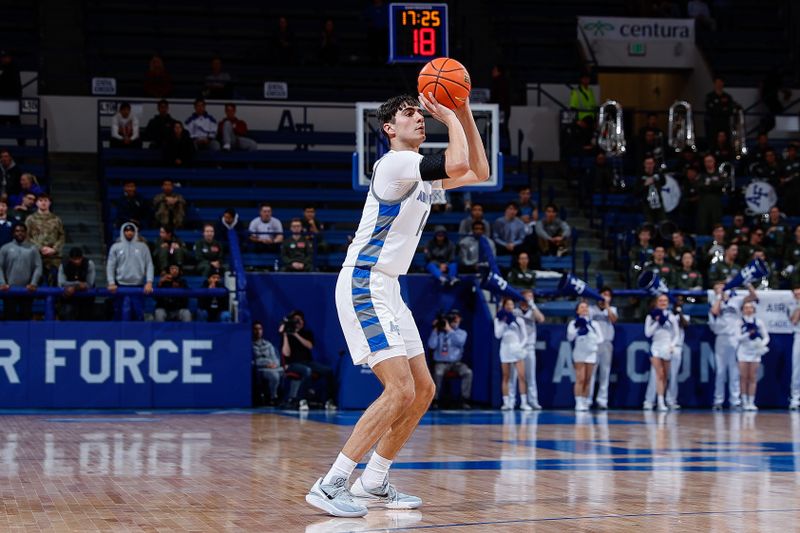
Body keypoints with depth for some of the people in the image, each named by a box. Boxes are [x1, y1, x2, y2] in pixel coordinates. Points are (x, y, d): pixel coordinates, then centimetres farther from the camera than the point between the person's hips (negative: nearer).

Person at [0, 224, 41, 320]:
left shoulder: (33, 248, 4)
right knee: (9, 316, 1)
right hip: (10, 289, 0)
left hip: (27, 289, 0)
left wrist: (33, 283, -13)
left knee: (26, 316, 4)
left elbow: (38, 267, -1)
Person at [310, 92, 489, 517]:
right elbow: (458, 165, -27)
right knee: (400, 390, -19)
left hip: (386, 289, 10)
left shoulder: (422, 171, 16)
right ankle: (329, 485, -17)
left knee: (423, 390, 10)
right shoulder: (395, 163, -14)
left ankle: (373, 483, 17)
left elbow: (478, 173, 20)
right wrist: (450, 118, -11)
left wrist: (464, 114, 12)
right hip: (364, 286, -10)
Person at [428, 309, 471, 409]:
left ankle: (464, 400, -21)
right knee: (438, 373, -35)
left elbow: (460, 342, -12)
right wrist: (435, 330, -6)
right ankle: (435, 400, -22)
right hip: (441, 362, -1)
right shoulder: (439, 332, 7)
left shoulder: (461, 333, 11)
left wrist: (449, 330, -14)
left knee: (468, 372, -28)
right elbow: (432, 345, -5)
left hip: (456, 362, 2)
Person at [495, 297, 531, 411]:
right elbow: (498, 335, -3)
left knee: (521, 376, -10)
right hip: (505, 349, 1)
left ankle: (523, 402, -9)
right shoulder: (498, 320, 8)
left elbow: (525, 336, 5)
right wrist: (503, 322, -7)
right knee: (506, 377, 3)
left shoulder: (519, 320, 7)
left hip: (517, 348, -1)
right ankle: (506, 403, 5)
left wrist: (521, 346, -12)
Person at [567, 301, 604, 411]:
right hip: (579, 353, -3)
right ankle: (579, 403, -11)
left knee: (587, 380, 5)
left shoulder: (593, 324, 14)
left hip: (591, 354, 3)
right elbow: (570, 337, -7)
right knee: (580, 379, -11)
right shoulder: (573, 323, 4)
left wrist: (594, 342, -5)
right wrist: (577, 329, -17)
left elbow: (600, 338, 12)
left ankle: (585, 402, 11)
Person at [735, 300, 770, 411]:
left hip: (755, 352, 1)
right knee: (744, 378, -2)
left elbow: (766, 337, 6)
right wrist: (748, 334, -22)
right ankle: (744, 402, 2)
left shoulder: (759, 322, 5)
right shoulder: (739, 322, 0)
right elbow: (738, 337, -7)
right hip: (743, 351, -1)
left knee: (753, 378, 1)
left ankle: (751, 402, 4)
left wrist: (762, 344, -14)